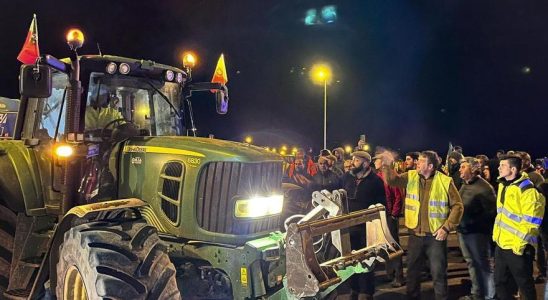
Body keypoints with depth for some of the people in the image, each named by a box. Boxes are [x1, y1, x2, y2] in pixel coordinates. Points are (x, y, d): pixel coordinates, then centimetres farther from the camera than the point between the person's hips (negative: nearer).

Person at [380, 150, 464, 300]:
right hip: (415, 234, 4)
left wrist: (447, 227, -12)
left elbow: (457, 205, -7)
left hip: (435, 236, -4)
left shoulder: (445, 181, -10)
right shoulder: (411, 176, 1)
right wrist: (387, 166, -25)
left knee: (438, 273, 7)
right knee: (412, 271, 16)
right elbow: (393, 180, -8)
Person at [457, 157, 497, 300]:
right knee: (471, 263, 16)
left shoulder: (483, 187, -14)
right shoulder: (464, 185, 11)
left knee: (483, 264, 3)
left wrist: (473, 222, -19)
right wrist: (459, 223, 6)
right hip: (463, 230, 8)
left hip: (476, 232, -8)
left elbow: (491, 211, -17)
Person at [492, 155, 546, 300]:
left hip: (517, 247, -8)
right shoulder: (503, 185, 9)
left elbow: (531, 222, -20)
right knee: (500, 283, 16)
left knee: (525, 285, 9)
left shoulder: (527, 189, -17)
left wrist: (519, 243, -20)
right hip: (501, 244, 8)